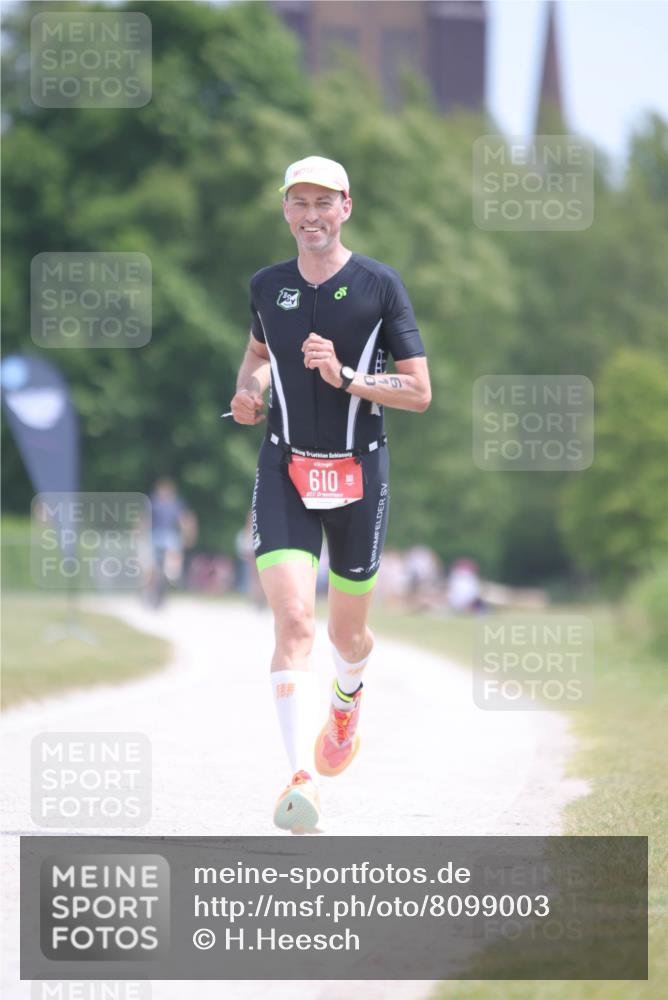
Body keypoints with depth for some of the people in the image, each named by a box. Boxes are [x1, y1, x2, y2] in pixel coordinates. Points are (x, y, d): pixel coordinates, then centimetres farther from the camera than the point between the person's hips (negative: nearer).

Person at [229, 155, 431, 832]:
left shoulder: (379, 286, -3)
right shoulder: (267, 287, 6)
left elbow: (419, 392, -4)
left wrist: (346, 377, -18)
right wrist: (249, 391, 6)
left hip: (358, 473, -1)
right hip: (285, 472, 1)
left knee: (347, 631, 13)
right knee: (293, 622, -17)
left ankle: (347, 700, 51)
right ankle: (301, 781, -25)